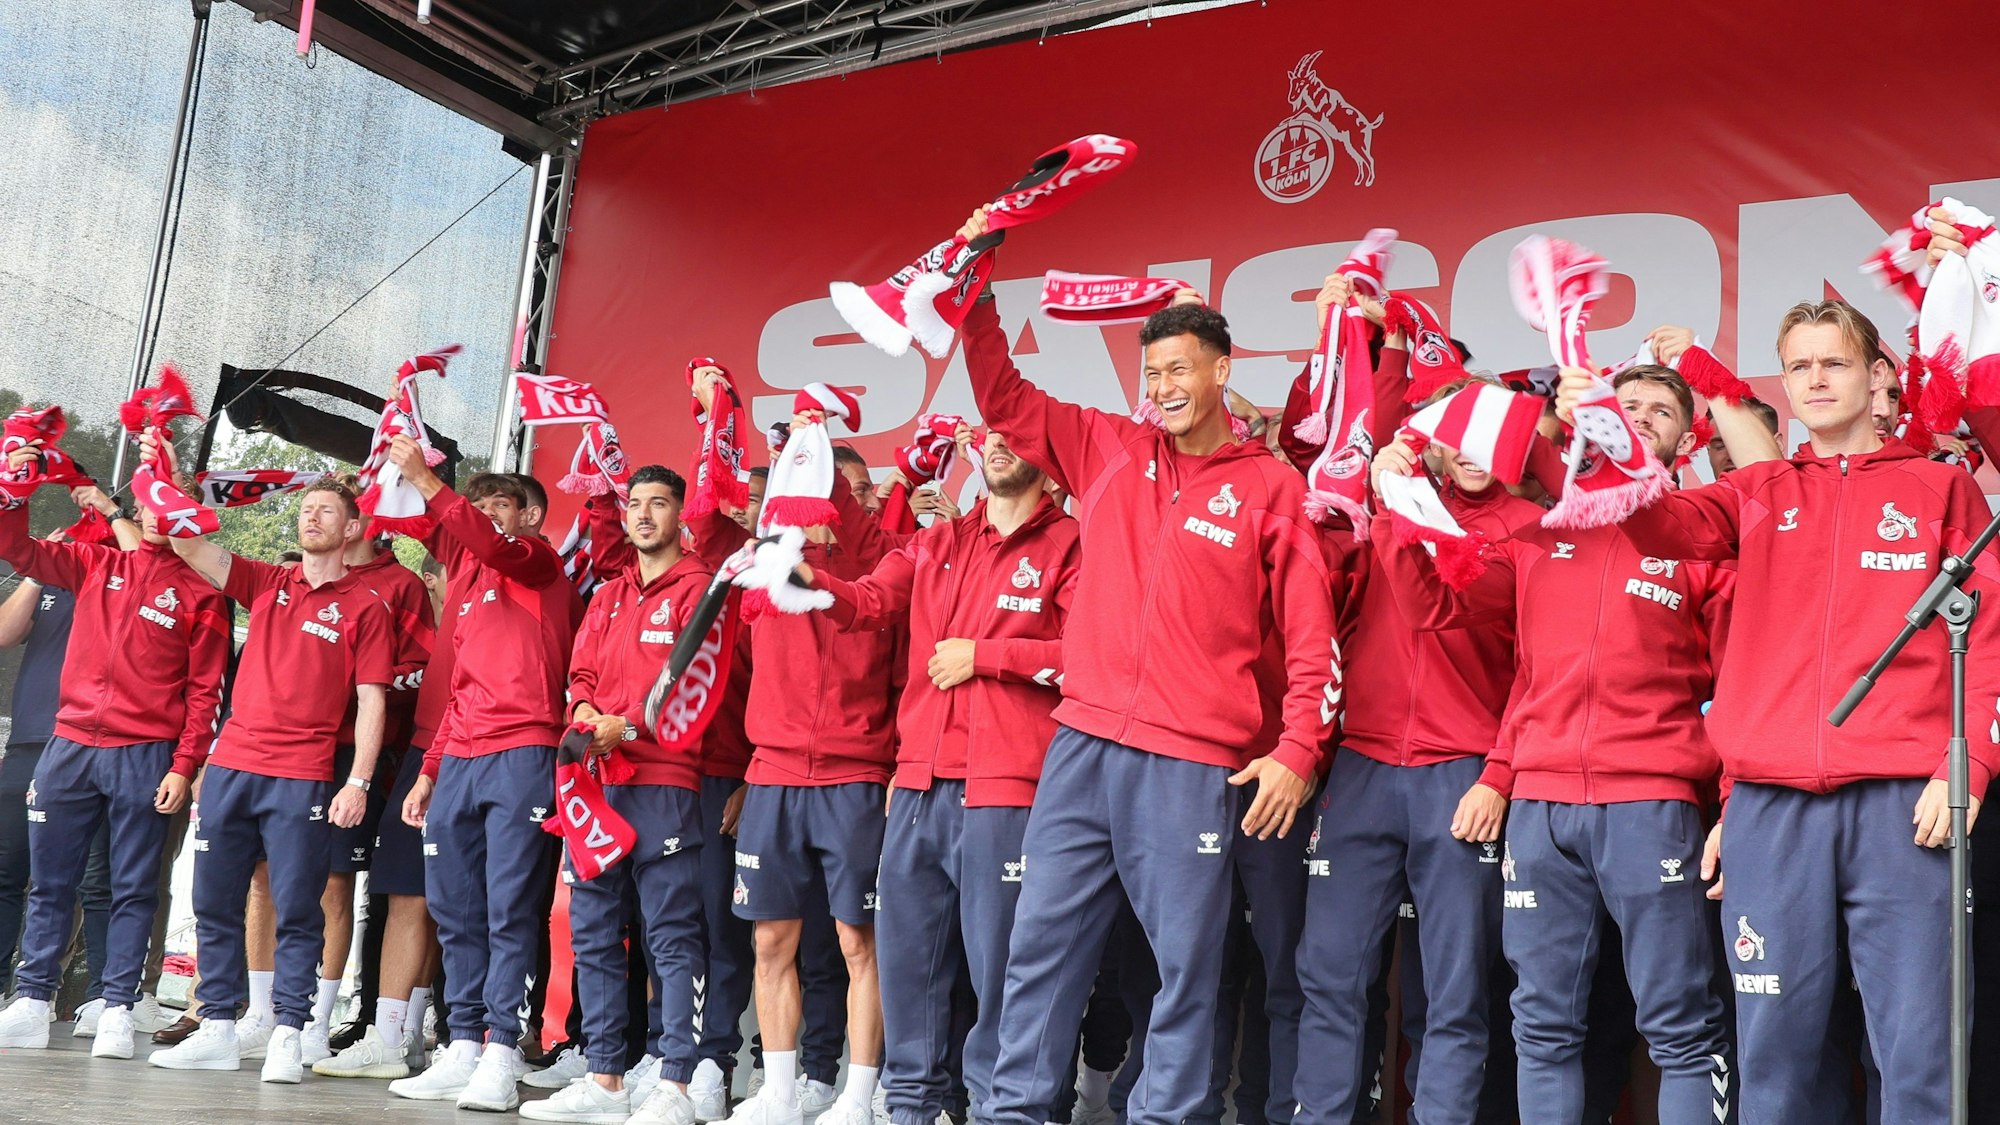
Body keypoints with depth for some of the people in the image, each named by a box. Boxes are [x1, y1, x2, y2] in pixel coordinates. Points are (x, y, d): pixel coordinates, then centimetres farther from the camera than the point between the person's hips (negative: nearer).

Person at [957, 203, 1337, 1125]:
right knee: (1043, 943, 6)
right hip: (1082, 747, 3)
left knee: (1185, 961, 3)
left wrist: (1297, 751, -7)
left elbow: (1309, 635, 1)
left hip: (1194, 764, -3)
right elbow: (1003, 399, 16)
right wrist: (975, 296, 7)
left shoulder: (1270, 487, 1)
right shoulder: (1108, 451, 11)